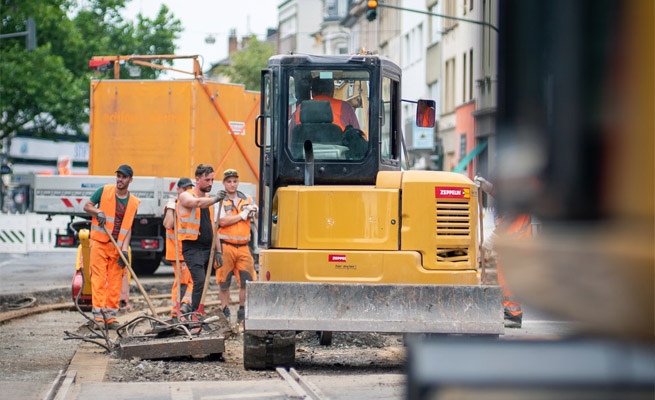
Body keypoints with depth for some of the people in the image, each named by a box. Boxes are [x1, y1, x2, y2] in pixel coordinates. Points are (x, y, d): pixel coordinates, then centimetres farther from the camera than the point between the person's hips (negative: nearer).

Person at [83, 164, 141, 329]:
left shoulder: (134, 202, 7)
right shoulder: (104, 191, 1)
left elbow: (128, 227, 5)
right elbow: (87, 206, 7)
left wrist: (125, 249, -6)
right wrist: (98, 213, -15)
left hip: (118, 247, 2)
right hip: (100, 242, -2)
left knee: (115, 280, 1)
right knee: (99, 278, -7)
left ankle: (111, 315, 6)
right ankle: (98, 315, -8)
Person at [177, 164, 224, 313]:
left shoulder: (208, 200, 18)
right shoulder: (185, 196, -4)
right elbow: (197, 203, -29)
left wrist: (217, 251, 17)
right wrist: (215, 199, -46)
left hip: (208, 248, 7)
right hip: (193, 248, -7)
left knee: (202, 283, 5)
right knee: (199, 281, -19)